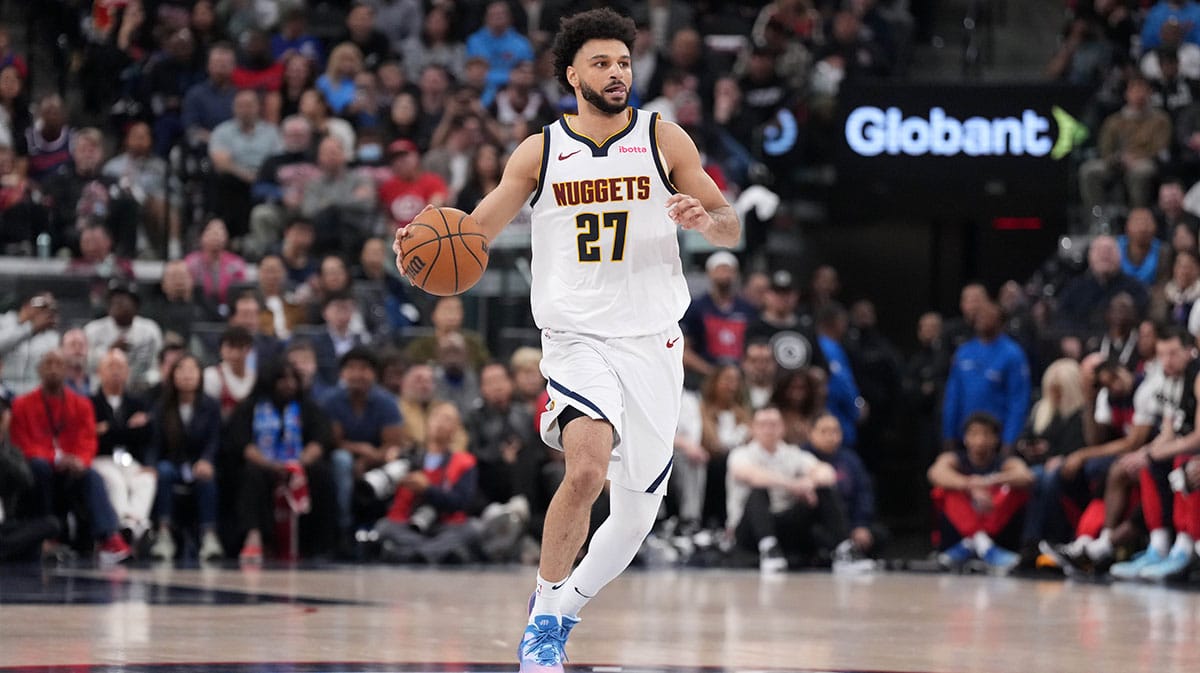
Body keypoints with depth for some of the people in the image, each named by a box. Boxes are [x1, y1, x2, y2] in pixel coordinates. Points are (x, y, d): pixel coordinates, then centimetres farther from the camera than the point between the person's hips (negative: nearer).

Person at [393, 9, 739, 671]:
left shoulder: (663, 139, 3)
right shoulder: (540, 152, 3)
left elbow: (731, 226, 6)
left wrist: (704, 219, -18)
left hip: (652, 342, 2)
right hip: (577, 337, -2)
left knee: (635, 517, 9)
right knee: (586, 469, -29)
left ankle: (562, 611, 36)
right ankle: (543, 615, -11)